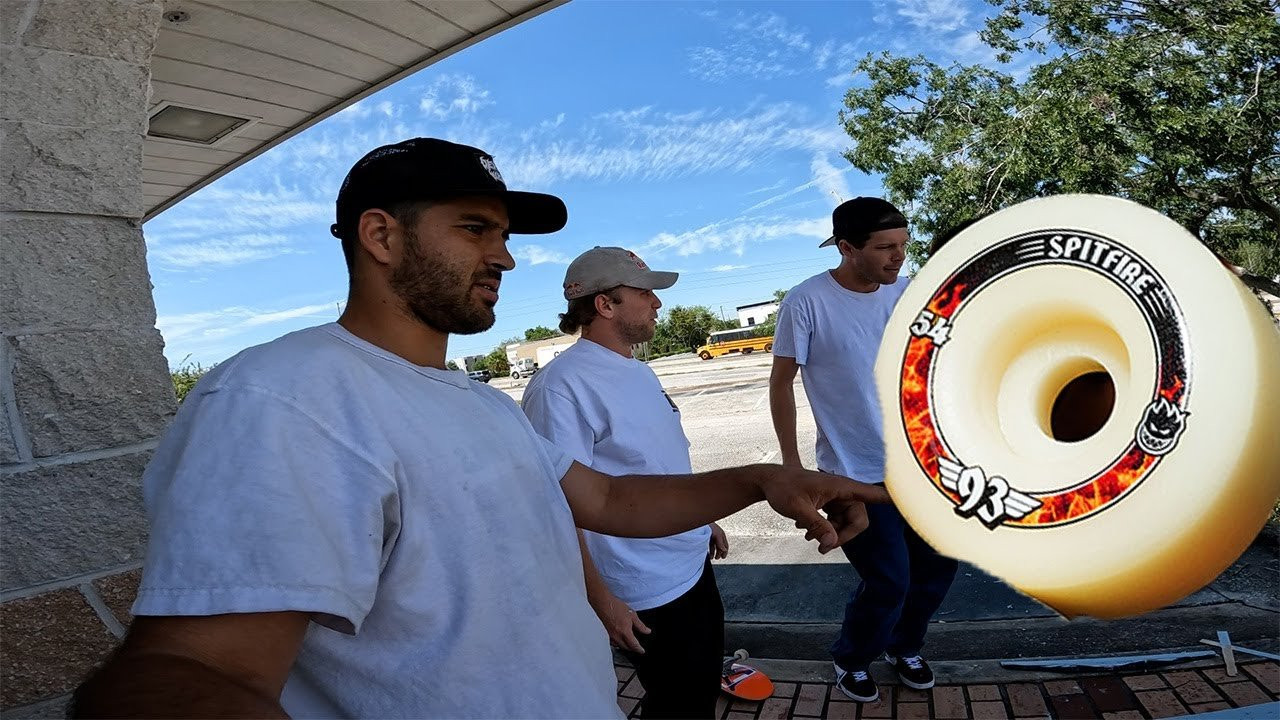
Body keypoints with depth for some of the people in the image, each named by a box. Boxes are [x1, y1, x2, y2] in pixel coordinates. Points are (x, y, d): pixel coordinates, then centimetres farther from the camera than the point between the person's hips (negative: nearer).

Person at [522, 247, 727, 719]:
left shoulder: (638, 371, 6)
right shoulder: (562, 385, -23)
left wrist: (704, 520, 21)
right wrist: (600, 599, -22)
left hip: (693, 565, 9)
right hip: (647, 593, -9)